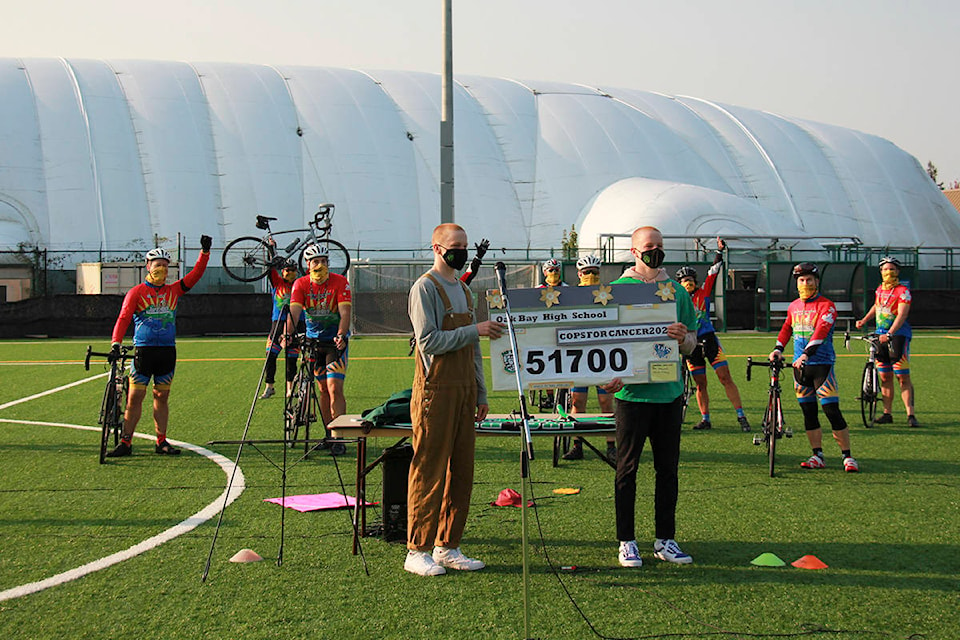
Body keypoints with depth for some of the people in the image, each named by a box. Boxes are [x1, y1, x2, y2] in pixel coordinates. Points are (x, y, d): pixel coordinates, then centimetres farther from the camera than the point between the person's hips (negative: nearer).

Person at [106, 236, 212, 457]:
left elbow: (195, 274, 8)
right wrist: (116, 343, -21)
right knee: (135, 396, -3)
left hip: (167, 351, 3)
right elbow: (124, 318, -7)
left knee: (162, 396, 8)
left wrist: (205, 252, -4)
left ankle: (161, 442, 14)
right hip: (143, 350, -3)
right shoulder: (136, 293, 1)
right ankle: (125, 443, 2)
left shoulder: (173, 290, 12)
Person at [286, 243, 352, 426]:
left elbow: (345, 313, -20)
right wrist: (288, 334, -34)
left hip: (336, 341, -3)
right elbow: (294, 311, -16)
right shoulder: (301, 284, -4)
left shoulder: (340, 282, -11)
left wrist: (341, 336, -37)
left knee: (335, 389, -14)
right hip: (314, 340, 3)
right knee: (323, 389, 9)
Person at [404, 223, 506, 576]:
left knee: (461, 471, 8)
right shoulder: (425, 288, -7)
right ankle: (417, 550, 0)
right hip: (435, 391, -8)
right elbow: (429, 340, -17)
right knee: (429, 470, -6)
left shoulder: (463, 290, 18)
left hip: (464, 392, 8)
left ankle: (447, 547, 15)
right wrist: (475, 329, -20)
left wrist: (481, 394, 17)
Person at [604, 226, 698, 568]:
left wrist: (683, 338, -11)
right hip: (631, 392, -3)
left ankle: (665, 539, 17)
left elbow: (691, 343, 12)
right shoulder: (619, 289, 1)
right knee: (627, 469, 2)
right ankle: (626, 541, 9)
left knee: (668, 469, 8)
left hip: (669, 392, 3)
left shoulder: (677, 291, 10)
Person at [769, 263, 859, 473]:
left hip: (821, 363, -6)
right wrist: (778, 349, 8)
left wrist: (807, 354, -32)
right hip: (799, 365, 6)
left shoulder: (826, 306, -7)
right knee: (808, 413, 7)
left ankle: (847, 457, -3)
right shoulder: (793, 306, 13)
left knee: (832, 411, -10)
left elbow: (821, 331, -20)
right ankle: (817, 456, 14)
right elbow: (786, 329, 25)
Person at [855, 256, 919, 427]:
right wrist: (863, 320, 28)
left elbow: (901, 315, -20)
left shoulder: (903, 291, -9)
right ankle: (887, 414, 11)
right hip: (881, 334, 6)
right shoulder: (880, 289, 11)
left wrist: (889, 334, -30)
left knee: (903, 376, -10)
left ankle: (910, 415, -10)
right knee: (885, 376, 6)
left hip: (898, 334, -6)